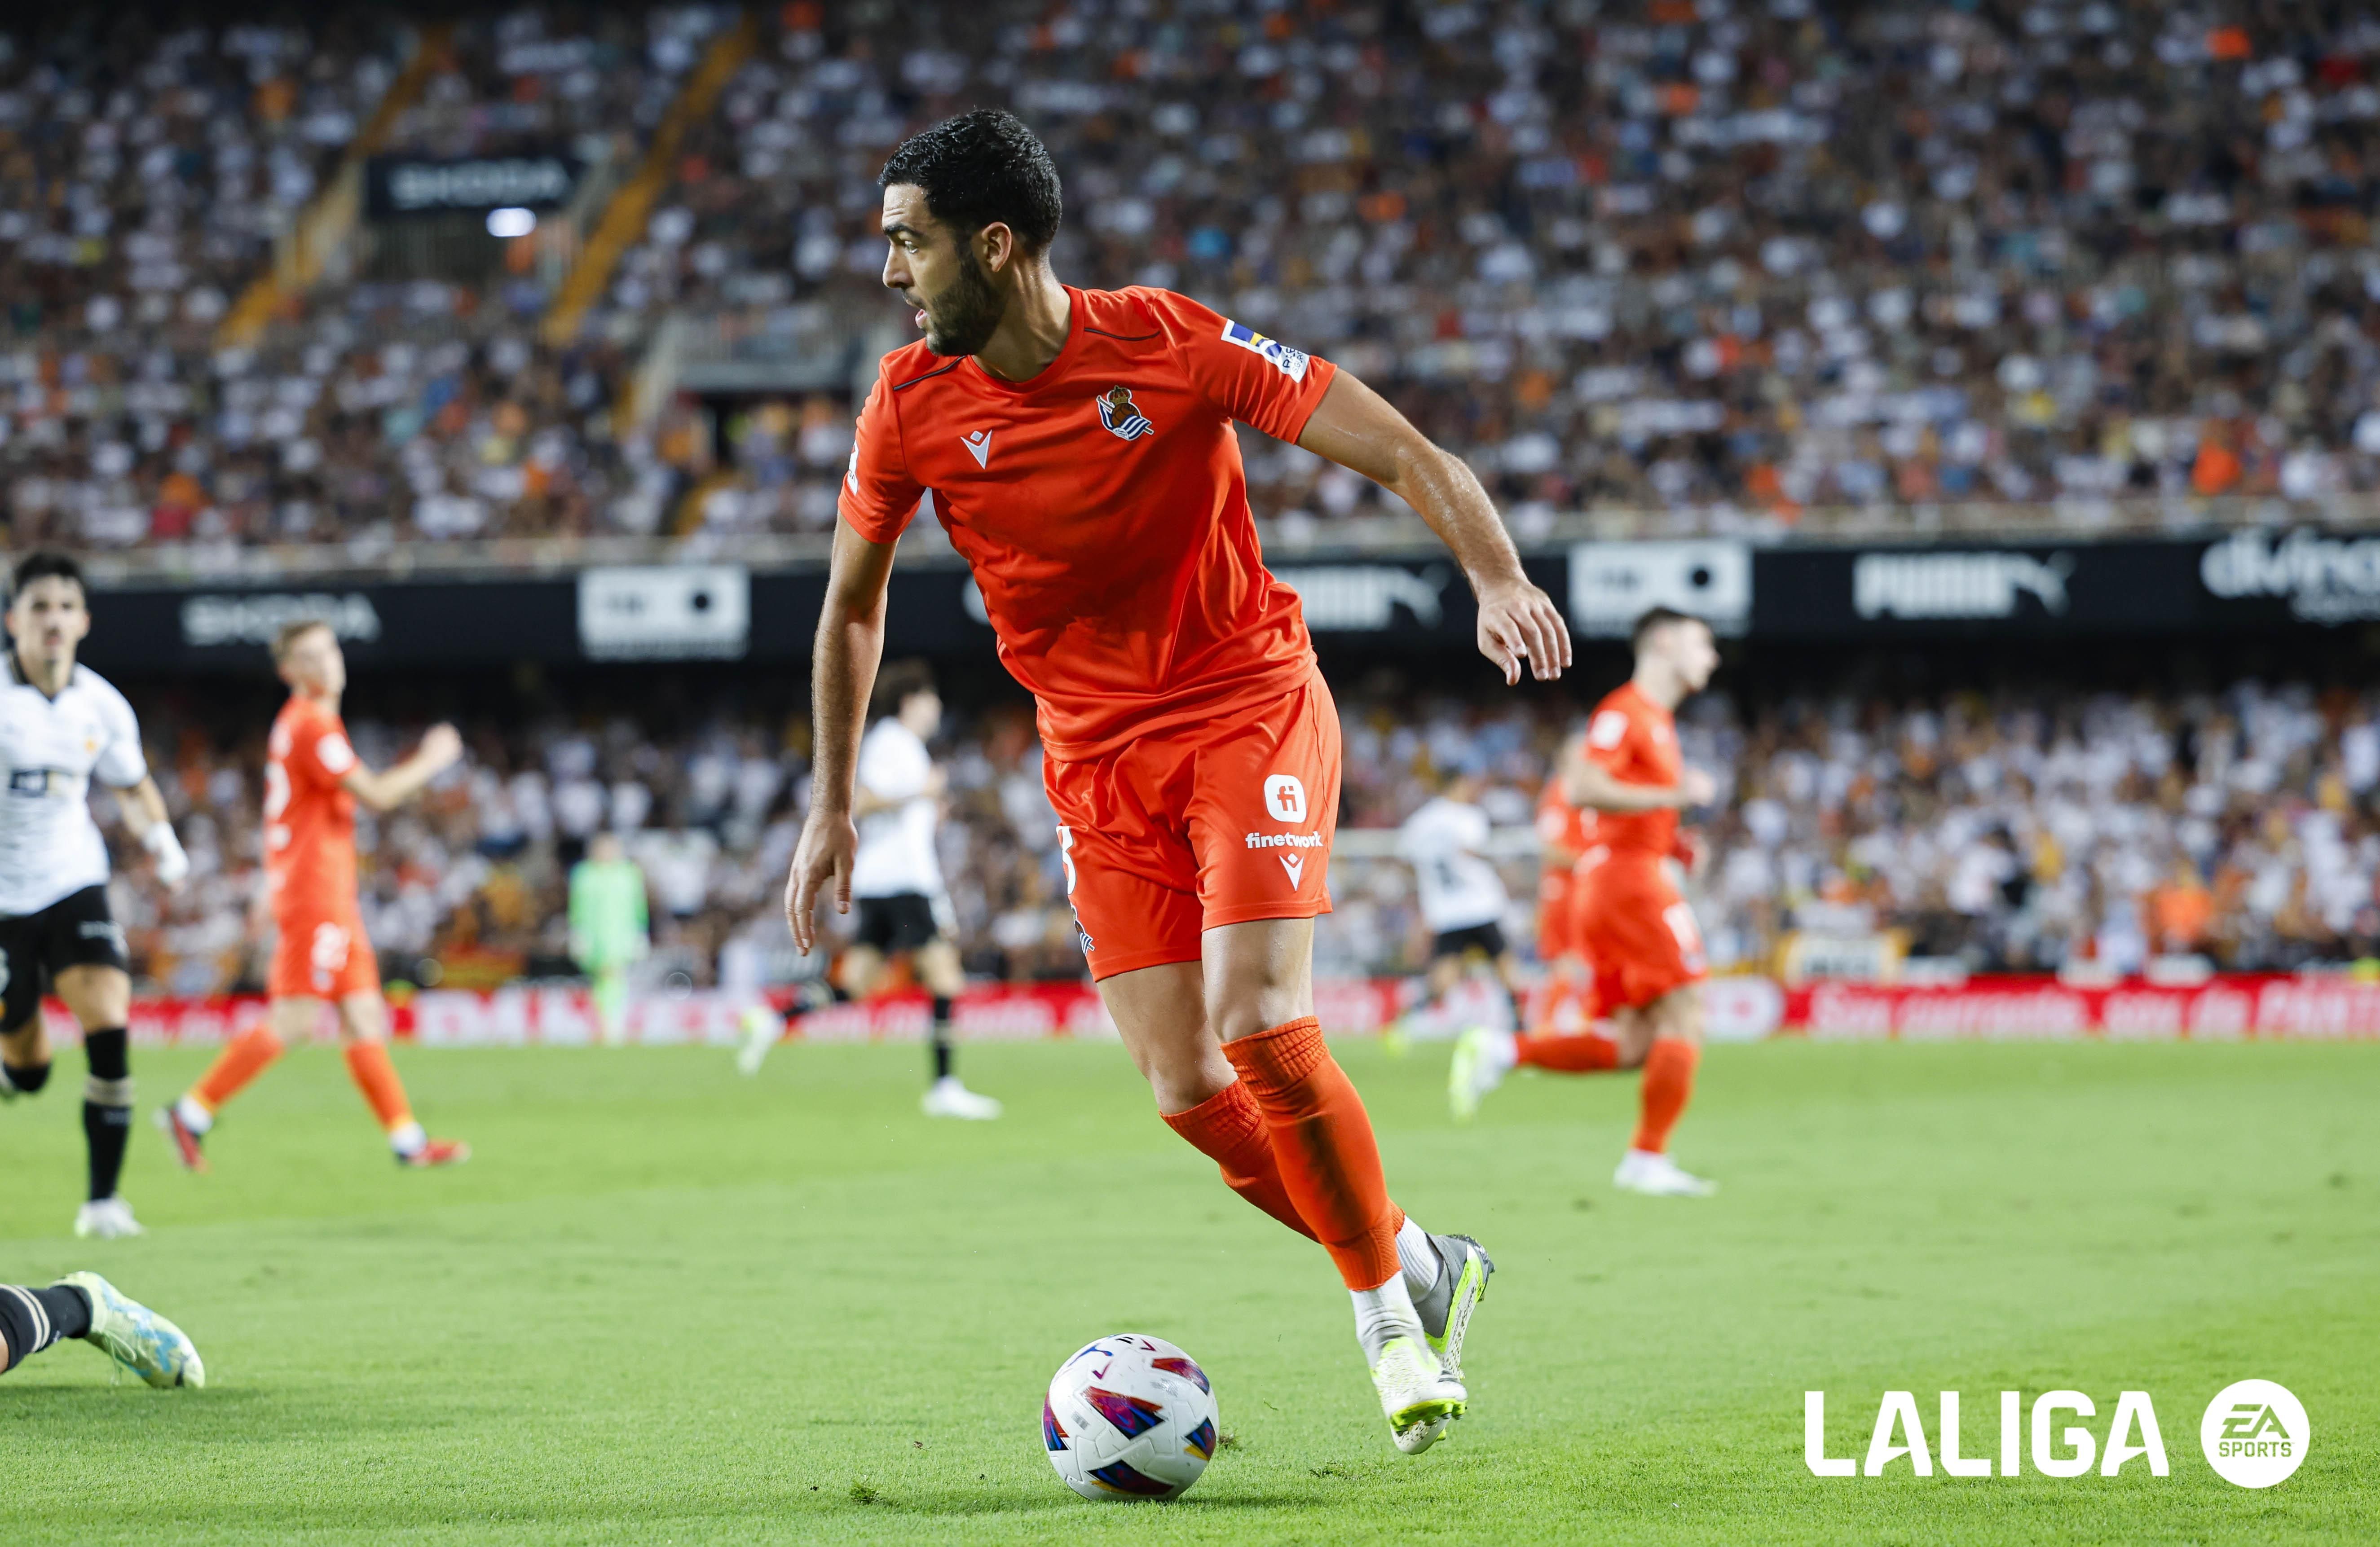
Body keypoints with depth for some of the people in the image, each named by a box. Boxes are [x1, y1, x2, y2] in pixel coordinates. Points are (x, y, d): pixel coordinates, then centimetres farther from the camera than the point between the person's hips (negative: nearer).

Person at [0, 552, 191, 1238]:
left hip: (74, 886, 2)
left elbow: (133, 788, 17)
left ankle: (103, 1199, -10)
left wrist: (159, 836, 2)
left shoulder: (102, 706, -1)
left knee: (109, 1021, -19)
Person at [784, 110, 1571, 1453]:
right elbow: (854, 603, 11)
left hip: (1251, 711, -4)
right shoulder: (911, 408, -6)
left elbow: (1408, 455, -16)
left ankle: (1389, 1298, 1)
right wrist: (834, 804, 11)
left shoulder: (1172, 345, -16)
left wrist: (1499, 579, -33)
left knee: (1260, 1027, -21)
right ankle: (1422, 1267, 15)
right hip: (1097, 761, 4)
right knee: (1187, 1091, -7)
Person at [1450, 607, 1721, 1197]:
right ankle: (1649, 1159, -9)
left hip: (1607, 882, 10)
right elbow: (1583, 789, -21)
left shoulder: (1656, 720, 22)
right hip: (1631, 876, -10)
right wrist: (1673, 796, -21)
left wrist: (1670, 844, 13)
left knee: (1633, 1047, 4)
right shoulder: (1625, 711, -8)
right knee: (1684, 1017, -9)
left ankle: (1499, 1051, 1)